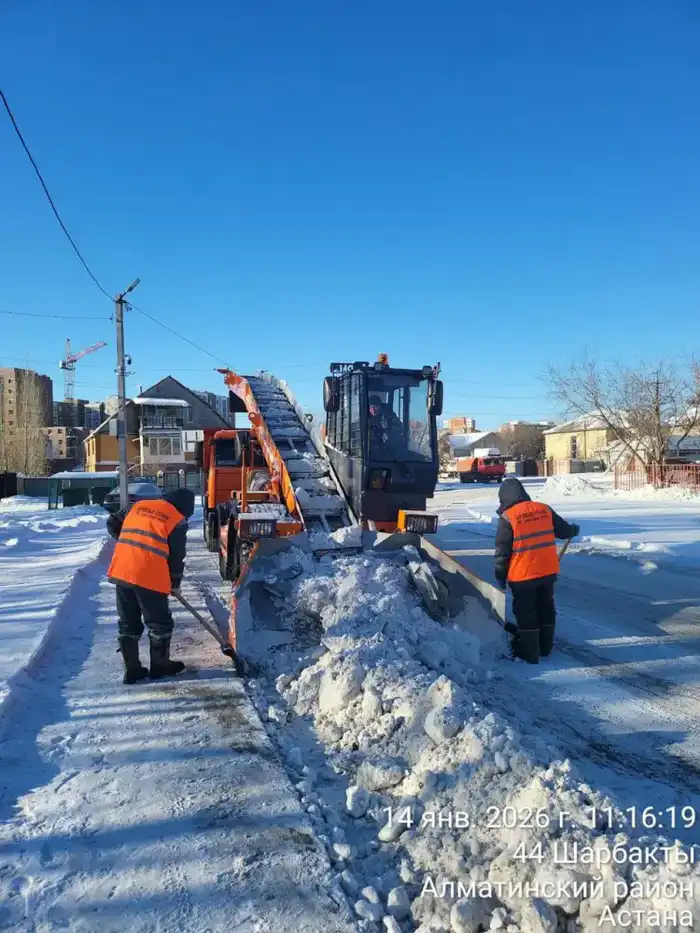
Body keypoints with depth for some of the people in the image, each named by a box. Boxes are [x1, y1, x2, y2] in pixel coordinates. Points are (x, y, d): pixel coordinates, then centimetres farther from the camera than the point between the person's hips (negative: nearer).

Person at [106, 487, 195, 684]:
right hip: (149, 577, -6)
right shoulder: (178, 520, 1)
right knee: (160, 623, 13)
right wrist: (175, 583, 17)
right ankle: (159, 665, 24)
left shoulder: (139, 505, 17)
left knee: (128, 623, 16)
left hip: (121, 571, 6)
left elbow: (112, 523, 24)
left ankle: (131, 669, 21)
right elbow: (176, 556, 3)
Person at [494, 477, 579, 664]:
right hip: (548, 571, 5)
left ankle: (529, 654, 13)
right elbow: (563, 530, 14)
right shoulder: (544, 509, 1)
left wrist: (501, 576, 0)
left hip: (522, 575, -5)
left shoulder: (507, 517, -13)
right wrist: (573, 530, 37)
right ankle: (545, 648, 31)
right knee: (546, 609, 19)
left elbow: (502, 551, -10)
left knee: (525, 613, 7)